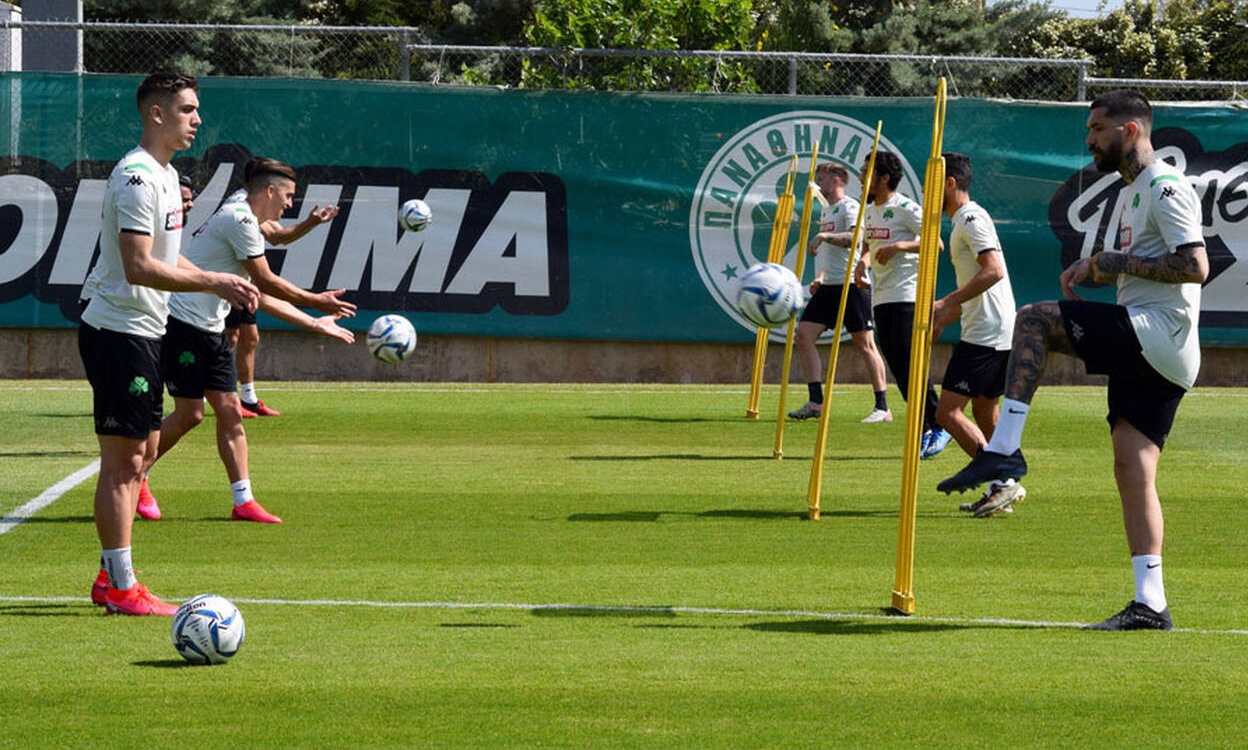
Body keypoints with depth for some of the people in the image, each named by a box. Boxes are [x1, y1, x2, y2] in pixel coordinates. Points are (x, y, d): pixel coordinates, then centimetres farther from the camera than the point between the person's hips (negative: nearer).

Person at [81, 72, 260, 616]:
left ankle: (111, 579, 19)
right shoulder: (137, 178, -18)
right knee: (122, 458, -7)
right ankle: (121, 587, -3)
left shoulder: (166, 174, 14)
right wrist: (212, 282, -24)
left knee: (142, 452, 13)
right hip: (118, 331, -10)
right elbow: (139, 267, -25)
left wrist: (223, 284, 11)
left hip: (144, 331, 10)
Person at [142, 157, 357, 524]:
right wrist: (316, 301, -2)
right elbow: (267, 282, -13)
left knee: (229, 411, 3)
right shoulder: (239, 219, -14)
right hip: (182, 324, -10)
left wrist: (314, 323, 20)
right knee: (190, 413, -7)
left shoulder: (245, 222, 18)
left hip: (211, 329, 10)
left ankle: (243, 501, 2)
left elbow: (262, 297, 21)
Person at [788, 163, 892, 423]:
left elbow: (855, 237, -25)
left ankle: (883, 407, -1)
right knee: (803, 336, -2)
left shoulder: (849, 206, -8)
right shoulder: (827, 210, 20)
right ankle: (816, 402, -1)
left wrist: (824, 236, -28)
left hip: (851, 284, -9)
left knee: (865, 344, -6)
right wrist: (820, 276, 15)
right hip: (828, 285, 9)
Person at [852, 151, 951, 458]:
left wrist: (899, 245, -26)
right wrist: (863, 263, 7)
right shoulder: (870, 211, 16)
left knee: (907, 360, -15)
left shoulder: (905, 208, -10)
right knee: (896, 364, 5)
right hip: (882, 296, 9)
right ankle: (926, 430, 10)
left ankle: (937, 425, -7)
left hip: (907, 295, -9)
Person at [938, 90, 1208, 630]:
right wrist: (1094, 268, 13)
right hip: (1148, 351, 10)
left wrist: (1117, 262, -14)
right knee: (1132, 470, 4)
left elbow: (1195, 267, -20)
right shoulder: (1132, 192, 22)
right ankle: (1150, 605, 2)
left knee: (1033, 320, -14)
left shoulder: (1166, 188, -9)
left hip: (1157, 335, -10)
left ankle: (1003, 450, -16)